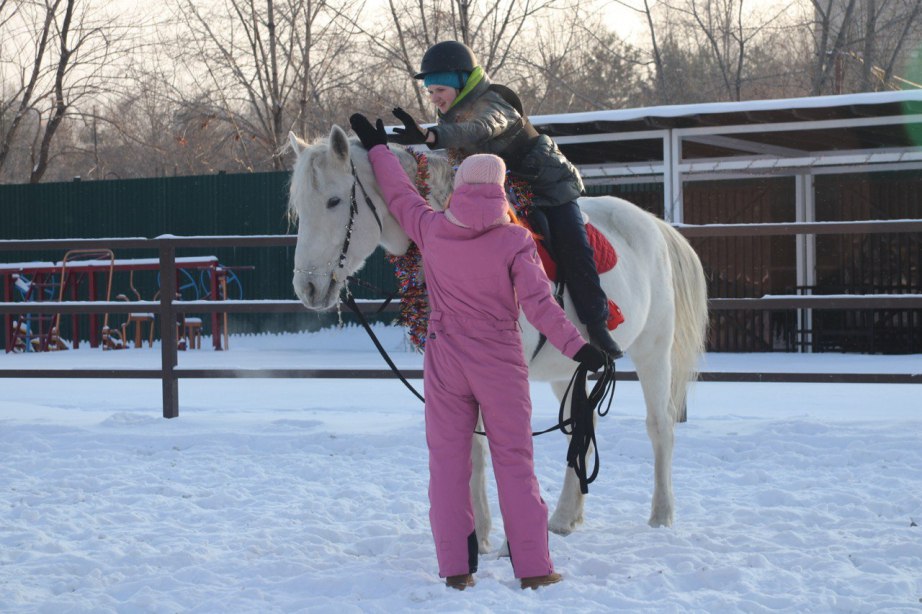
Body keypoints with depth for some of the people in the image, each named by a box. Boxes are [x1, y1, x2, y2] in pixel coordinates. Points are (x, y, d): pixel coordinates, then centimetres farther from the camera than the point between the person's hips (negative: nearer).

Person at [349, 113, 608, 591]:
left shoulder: (431, 230, -3)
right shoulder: (515, 240, -10)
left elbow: (399, 194, 14)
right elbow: (539, 304, -16)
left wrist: (378, 148, 28)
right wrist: (576, 347, -13)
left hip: (444, 362, 2)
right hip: (501, 365, -2)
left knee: (448, 461, 8)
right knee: (514, 462, 4)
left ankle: (455, 568, 7)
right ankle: (533, 567, 4)